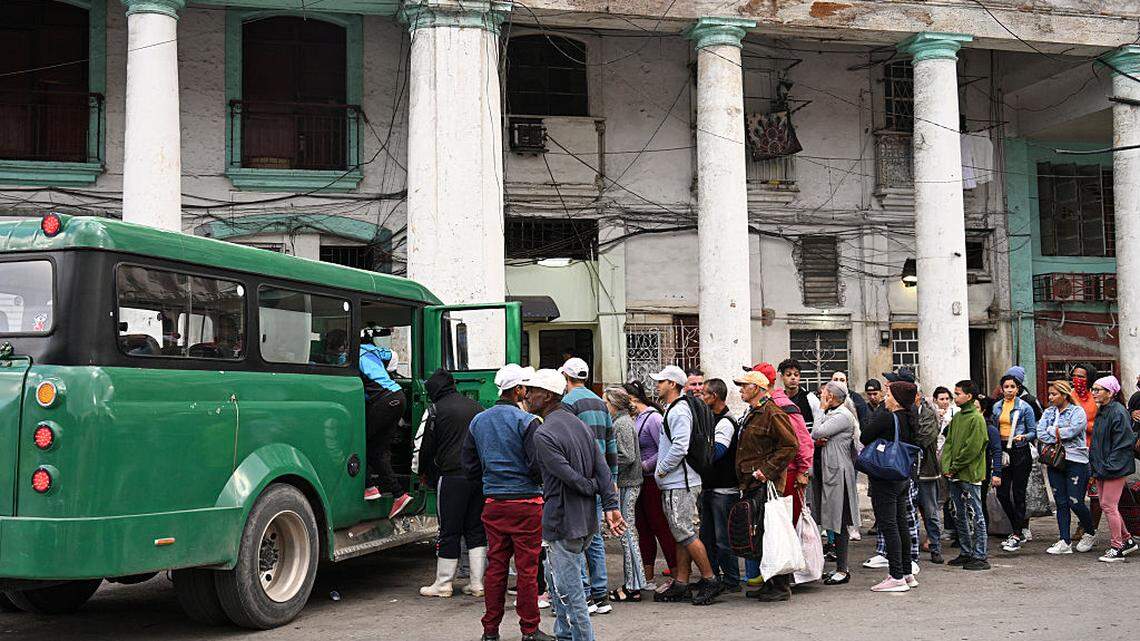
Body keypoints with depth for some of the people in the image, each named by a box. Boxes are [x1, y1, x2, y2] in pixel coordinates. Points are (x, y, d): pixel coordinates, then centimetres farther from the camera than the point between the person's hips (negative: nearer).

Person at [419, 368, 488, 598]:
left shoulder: (437, 409, -3)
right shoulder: (476, 406, 14)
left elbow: (427, 448, 0)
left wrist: (429, 476, 14)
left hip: (452, 476, -5)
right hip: (481, 475, 5)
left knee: (449, 531, 2)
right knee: (477, 529, 10)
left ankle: (443, 584, 8)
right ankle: (478, 584, 11)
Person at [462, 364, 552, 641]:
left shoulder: (478, 421, 9)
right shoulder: (527, 421, -11)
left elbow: (469, 464, 13)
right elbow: (539, 464, -15)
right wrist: (540, 484, 5)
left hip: (493, 504, 6)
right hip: (525, 504, -6)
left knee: (495, 566, 11)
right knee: (527, 568, 2)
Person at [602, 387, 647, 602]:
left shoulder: (622, 424, -13)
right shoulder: (623, 421, 16)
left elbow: (627, 457, -20)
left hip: (625, 485, -10)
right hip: (629, 483, 10)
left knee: (627, 533, -5)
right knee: (628, 533, 12)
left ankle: (633, 587, -1)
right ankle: (632, 584, 17)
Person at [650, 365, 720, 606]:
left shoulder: (679, 411, -15)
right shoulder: (671, 410, 18)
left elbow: (680, 448, -24)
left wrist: (661, 470, -15)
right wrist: (659, 469, 16)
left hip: (680, 484, -11)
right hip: (673, 484, 11)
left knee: (686, 534, -9)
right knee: (681, 535, 12)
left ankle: (709, 581, -3)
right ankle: (680, 584, 16)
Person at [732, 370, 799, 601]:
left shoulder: (773, 414, -11)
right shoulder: (752, 415, 20)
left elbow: (790, 446, -17)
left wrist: (767, 470, -19)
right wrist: (745, 476, 19)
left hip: (767, 485, -10)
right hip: (752, 484, 10)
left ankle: (781, 586, -3)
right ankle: (769, 583, 17)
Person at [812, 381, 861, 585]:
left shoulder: (843, 416, -13)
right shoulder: (830, 414, 16)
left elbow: (816, 433, -19)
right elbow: (814, 436, 16)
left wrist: (823, 411, -6)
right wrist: (818, 441, -6)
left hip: (838, 473, -9)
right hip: (829, 471, 9)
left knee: (839, 523, -6)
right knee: (836, 523, 12)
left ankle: (842, 570, -2)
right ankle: (842, 566, 19)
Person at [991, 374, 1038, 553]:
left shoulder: (1024, 407, -4)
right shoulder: (997, 407, 10)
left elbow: (1033, 432, -2)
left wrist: (1023, 437, -21)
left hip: (1020, 452, -5)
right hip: (1002, 452, 5)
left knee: (1018, 493, -3)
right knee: (1002, 493, 3)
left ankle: (1017, 535, 2)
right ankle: (1023, 528, 19)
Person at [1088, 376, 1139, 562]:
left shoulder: (1118, 412, -14)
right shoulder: (1101, 412, 13)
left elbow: (1123, 442, -18)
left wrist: (1109, 466, -19)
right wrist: (1094, 463, 12)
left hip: (1115, 468, -9)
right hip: (1101, 467, 9)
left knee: (1108, 506, -6)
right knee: (1106, 506, 13)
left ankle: (1117, 548, 3)